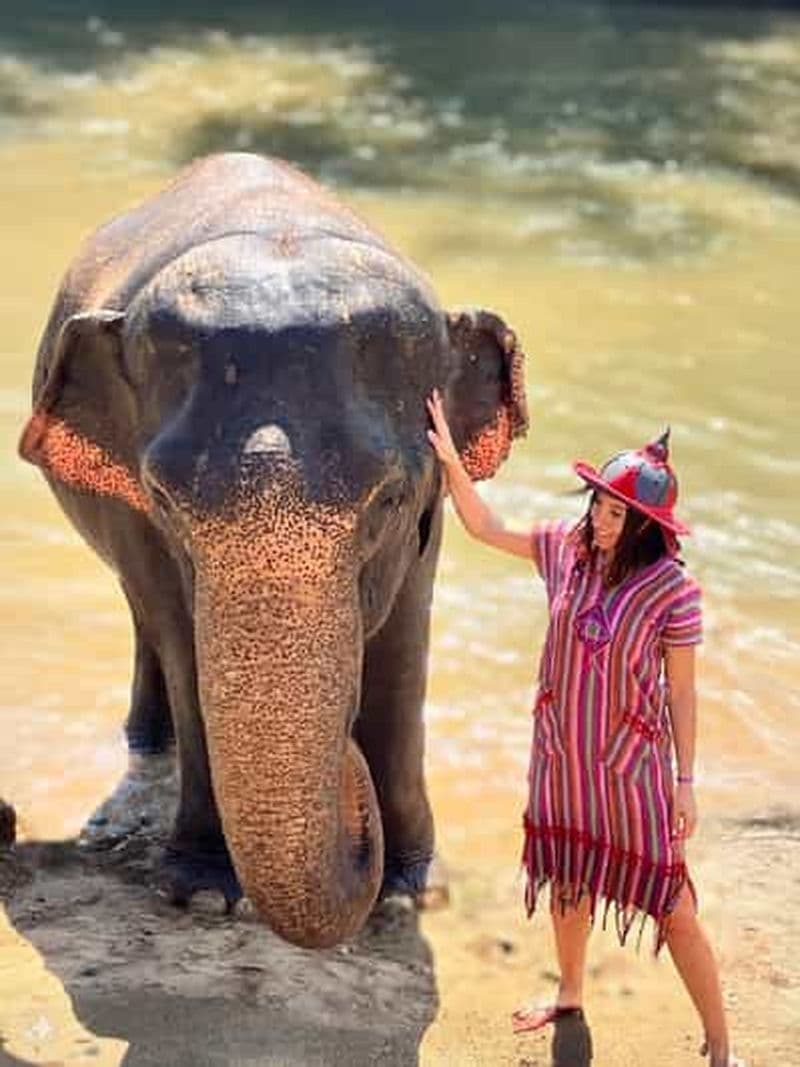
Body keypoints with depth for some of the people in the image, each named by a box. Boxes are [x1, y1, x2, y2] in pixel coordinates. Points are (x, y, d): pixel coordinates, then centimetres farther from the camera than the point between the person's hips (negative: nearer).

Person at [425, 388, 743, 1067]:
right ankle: (570, 998, 48)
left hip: (631, 764, -5)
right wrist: (451, 461, -9)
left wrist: (685, 780, -8)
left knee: (671, 906, 0)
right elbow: (486, 529, 4)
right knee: (567, 881, 24)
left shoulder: (671, 588, -19)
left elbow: (682, 690, -12)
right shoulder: (567, 548, -6)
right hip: (561, 755, 5)